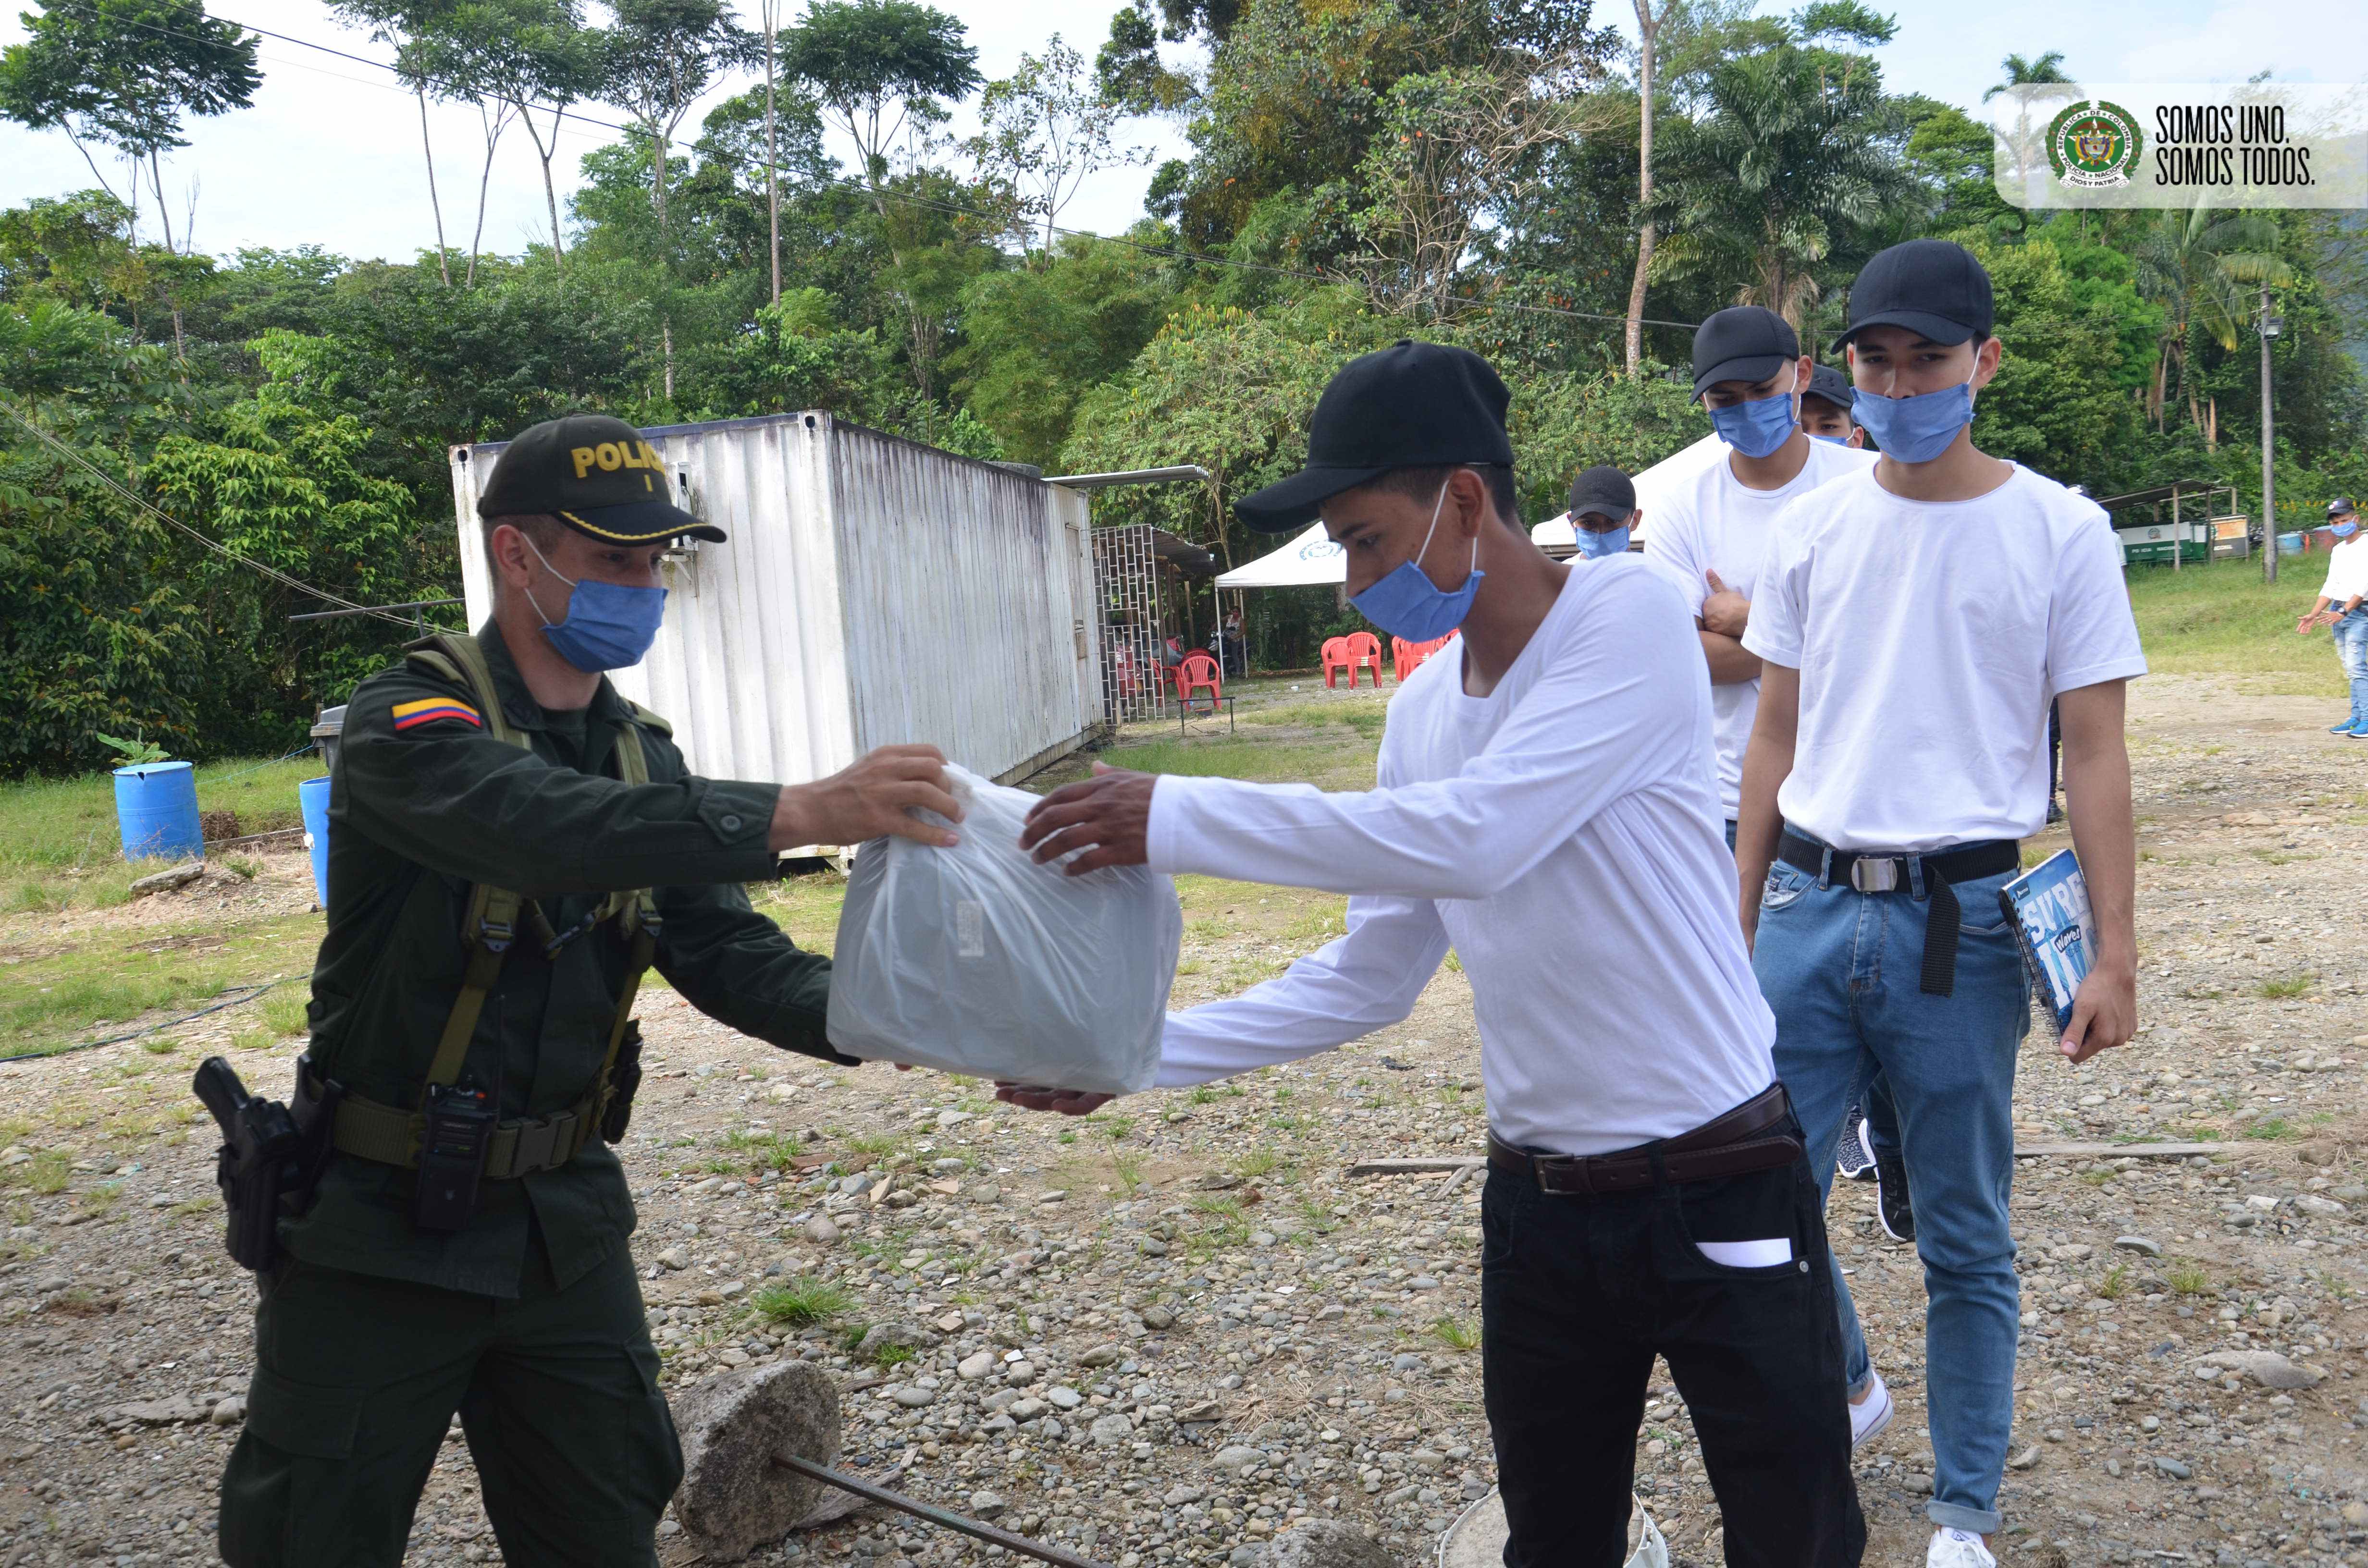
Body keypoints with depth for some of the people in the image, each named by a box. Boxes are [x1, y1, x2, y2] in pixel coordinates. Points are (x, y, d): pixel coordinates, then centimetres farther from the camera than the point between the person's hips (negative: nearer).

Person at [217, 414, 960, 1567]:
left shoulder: (640, 755, 4)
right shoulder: (407, 720, -16)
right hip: (377, 1225, -5)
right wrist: (795, 812, -47)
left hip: (561, 1217, 6)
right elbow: (542, 828, -37)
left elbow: (729, 953, -4)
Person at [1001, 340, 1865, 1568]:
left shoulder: (1628, 616, -16)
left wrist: (1178, 818, -28)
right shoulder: (1421, 708, 5)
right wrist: (1143, 1054, 1)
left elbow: (1473, 838, -30)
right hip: (1537, 1205, 6)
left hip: (1717, 1196, -6)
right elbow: (1370, 977, 7)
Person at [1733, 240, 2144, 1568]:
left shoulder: (2060, 532, -1)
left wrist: (2116, 956, -6)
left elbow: (2096, 758, -1)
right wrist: (1742, 917, 10)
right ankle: (1845, 1382, 33)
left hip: (1961, 922, -2)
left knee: (1966, 1242, 9)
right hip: (1809, 909, 3)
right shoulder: (1812, 532, 7)